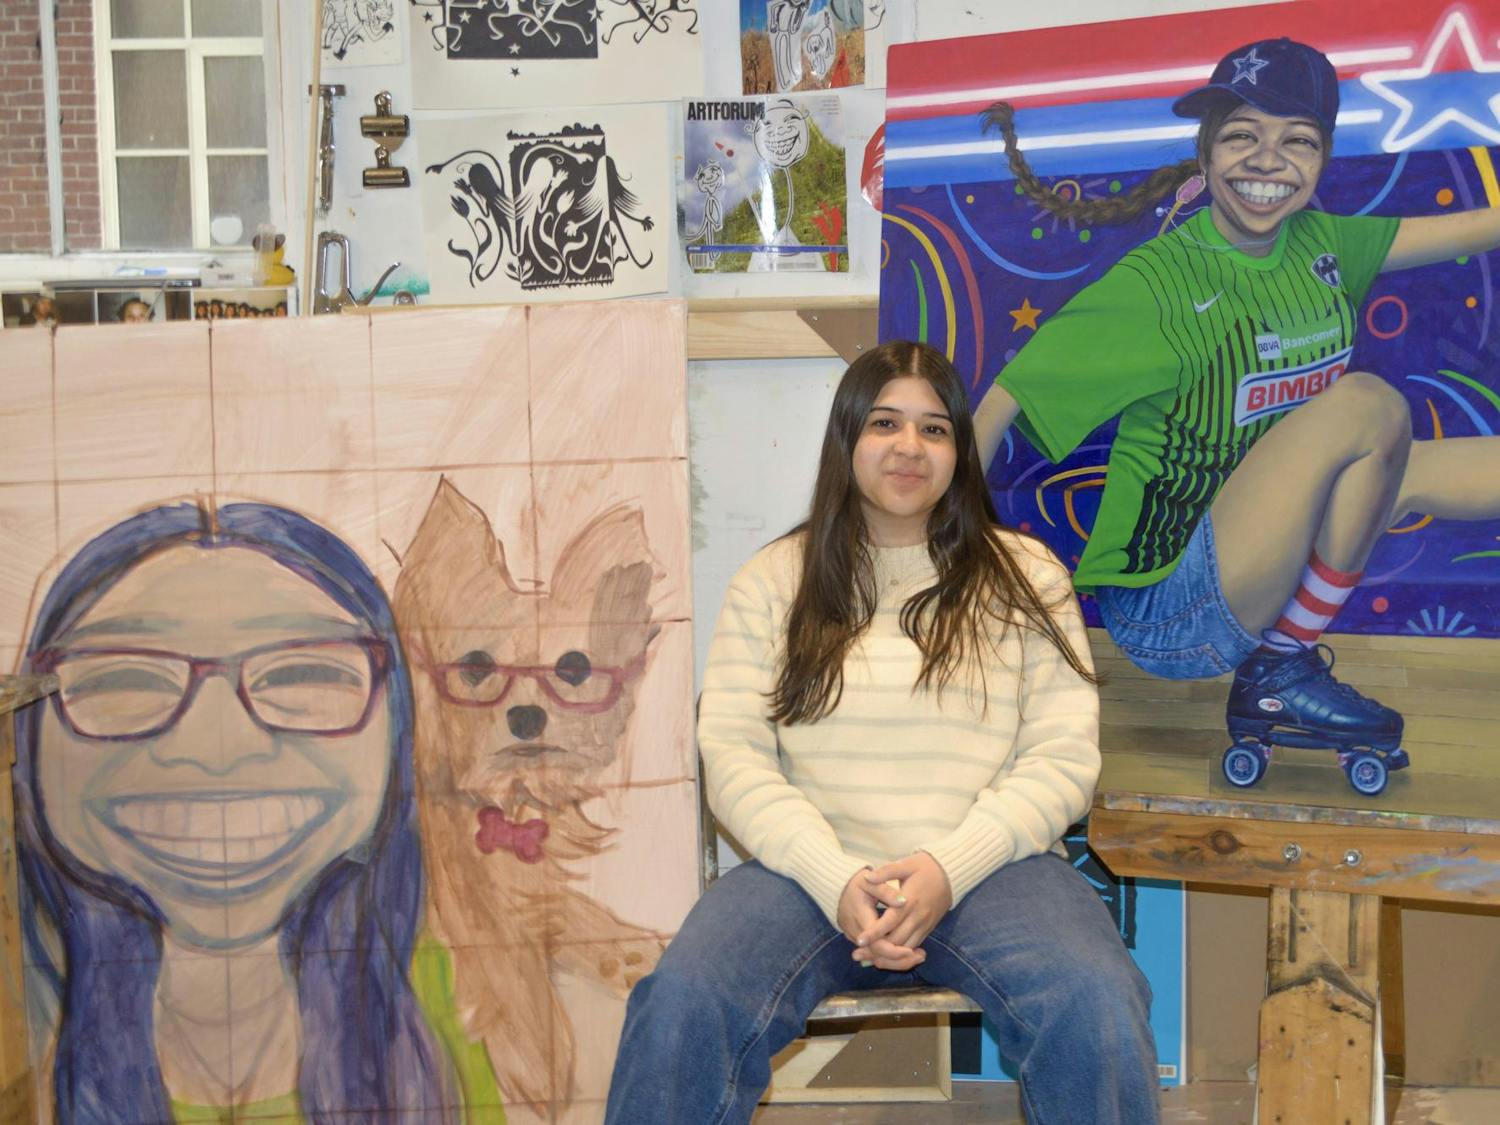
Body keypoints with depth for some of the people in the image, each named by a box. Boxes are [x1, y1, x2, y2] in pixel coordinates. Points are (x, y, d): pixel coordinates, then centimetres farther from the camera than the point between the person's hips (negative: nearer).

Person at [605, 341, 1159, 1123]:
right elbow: (731, 755, 2)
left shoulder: (1024, 575, 12)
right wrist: (839, 880, -14)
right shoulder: (774, 581, 12)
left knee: (1099, 1013, -31)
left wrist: (950, 868, -13)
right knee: (682, 1007, -29)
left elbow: (1066, 754, 4)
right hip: (813, 868, 0)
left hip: (988, 868, 1)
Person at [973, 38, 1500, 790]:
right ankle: (1281, 681, -8)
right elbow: (996, 410, -20)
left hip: (1258, 574, 7)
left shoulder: (1321, 244, 2)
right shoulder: (1157, 281, -19)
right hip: (1168, 612, -7)